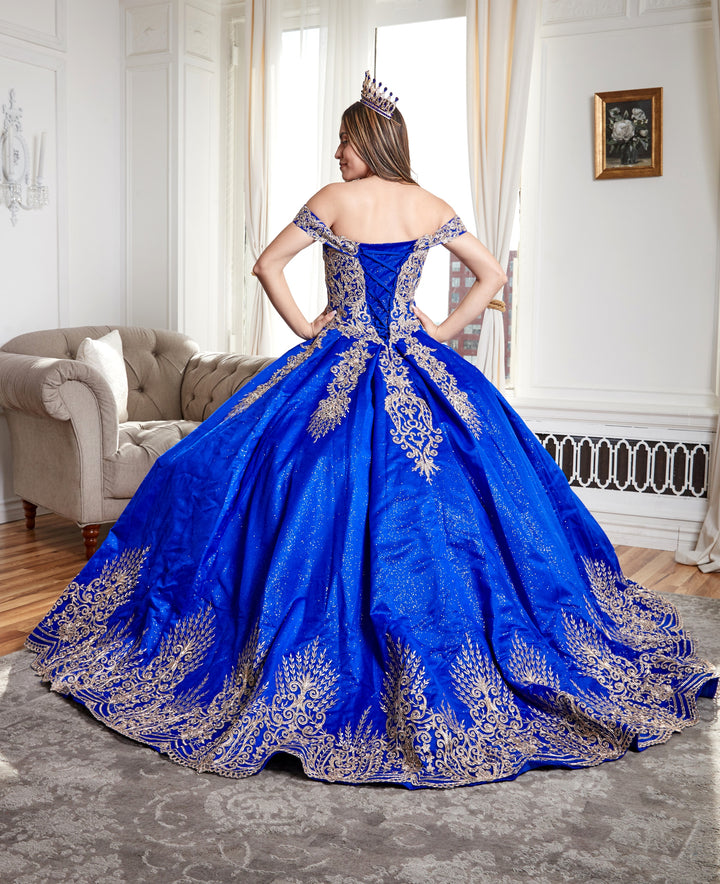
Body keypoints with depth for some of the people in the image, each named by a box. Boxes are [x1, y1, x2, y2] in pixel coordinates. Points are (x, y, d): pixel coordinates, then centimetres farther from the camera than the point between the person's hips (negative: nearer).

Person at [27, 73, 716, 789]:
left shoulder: (335, 199, -4)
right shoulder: (432, 207, 4)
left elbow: (268, 264, -3)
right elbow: (492, 274, 8)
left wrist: (305, 329, 4)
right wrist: (444, 331, 10)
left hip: (338, 369, -2)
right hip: (419, 375, 3)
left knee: (321, 512, 5)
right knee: (435, 509, 8)